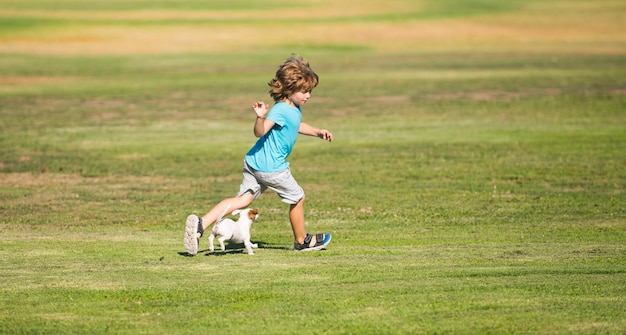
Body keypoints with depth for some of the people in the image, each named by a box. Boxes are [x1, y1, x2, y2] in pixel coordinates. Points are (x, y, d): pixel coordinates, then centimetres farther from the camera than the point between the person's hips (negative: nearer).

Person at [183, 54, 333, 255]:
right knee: (297, 199, 12)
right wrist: (261, 117, -51)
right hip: (271, 168, -9)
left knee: (243, 200, 0)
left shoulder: (295, 108, 11)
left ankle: (201, 223, -16)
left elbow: (297, 126, 34)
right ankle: (302, 241, 33)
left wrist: (317, 132, 33)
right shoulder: (281, 110, -20)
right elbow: (260, 131, -32)